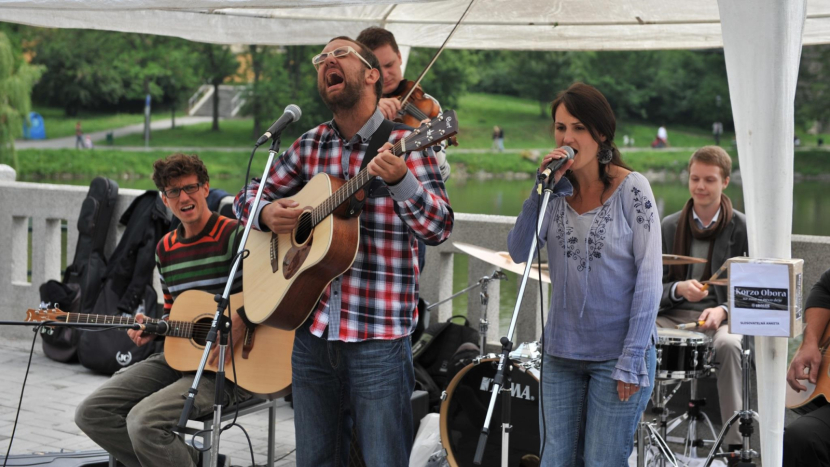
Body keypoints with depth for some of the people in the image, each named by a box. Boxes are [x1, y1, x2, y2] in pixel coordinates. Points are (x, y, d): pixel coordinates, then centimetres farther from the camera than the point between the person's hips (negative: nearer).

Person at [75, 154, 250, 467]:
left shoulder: (233, 236, -9)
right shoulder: (165, 248, 14)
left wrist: (240, 327, -27)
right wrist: (152, 330, 3)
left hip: (229, 368, -8)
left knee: (144, 421, -29)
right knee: (91, 413, -2)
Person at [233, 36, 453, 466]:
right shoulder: (310, 146, 10)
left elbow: (438, 229, -17)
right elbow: (249, 197, 21)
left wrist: (399, 180, -35)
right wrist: (268, 213, -3)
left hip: (378, 338, -5)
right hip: (312, 332, 5)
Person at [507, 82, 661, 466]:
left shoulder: (631, 189, -8)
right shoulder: (558, 191, 4)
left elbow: (649, 278, -10)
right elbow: (518, 253, -6)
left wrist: (632, 359, -14)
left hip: (617, 355, -5)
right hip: (562, 353, 5)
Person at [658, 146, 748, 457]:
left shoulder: (742, 228, 2)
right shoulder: (670, 226, 10)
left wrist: (723, 310, -20)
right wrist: (679, 290, -15)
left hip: (724, 317, -3)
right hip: (675, 315, 3)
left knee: (729, 344, -38)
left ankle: (736, 441, -31)